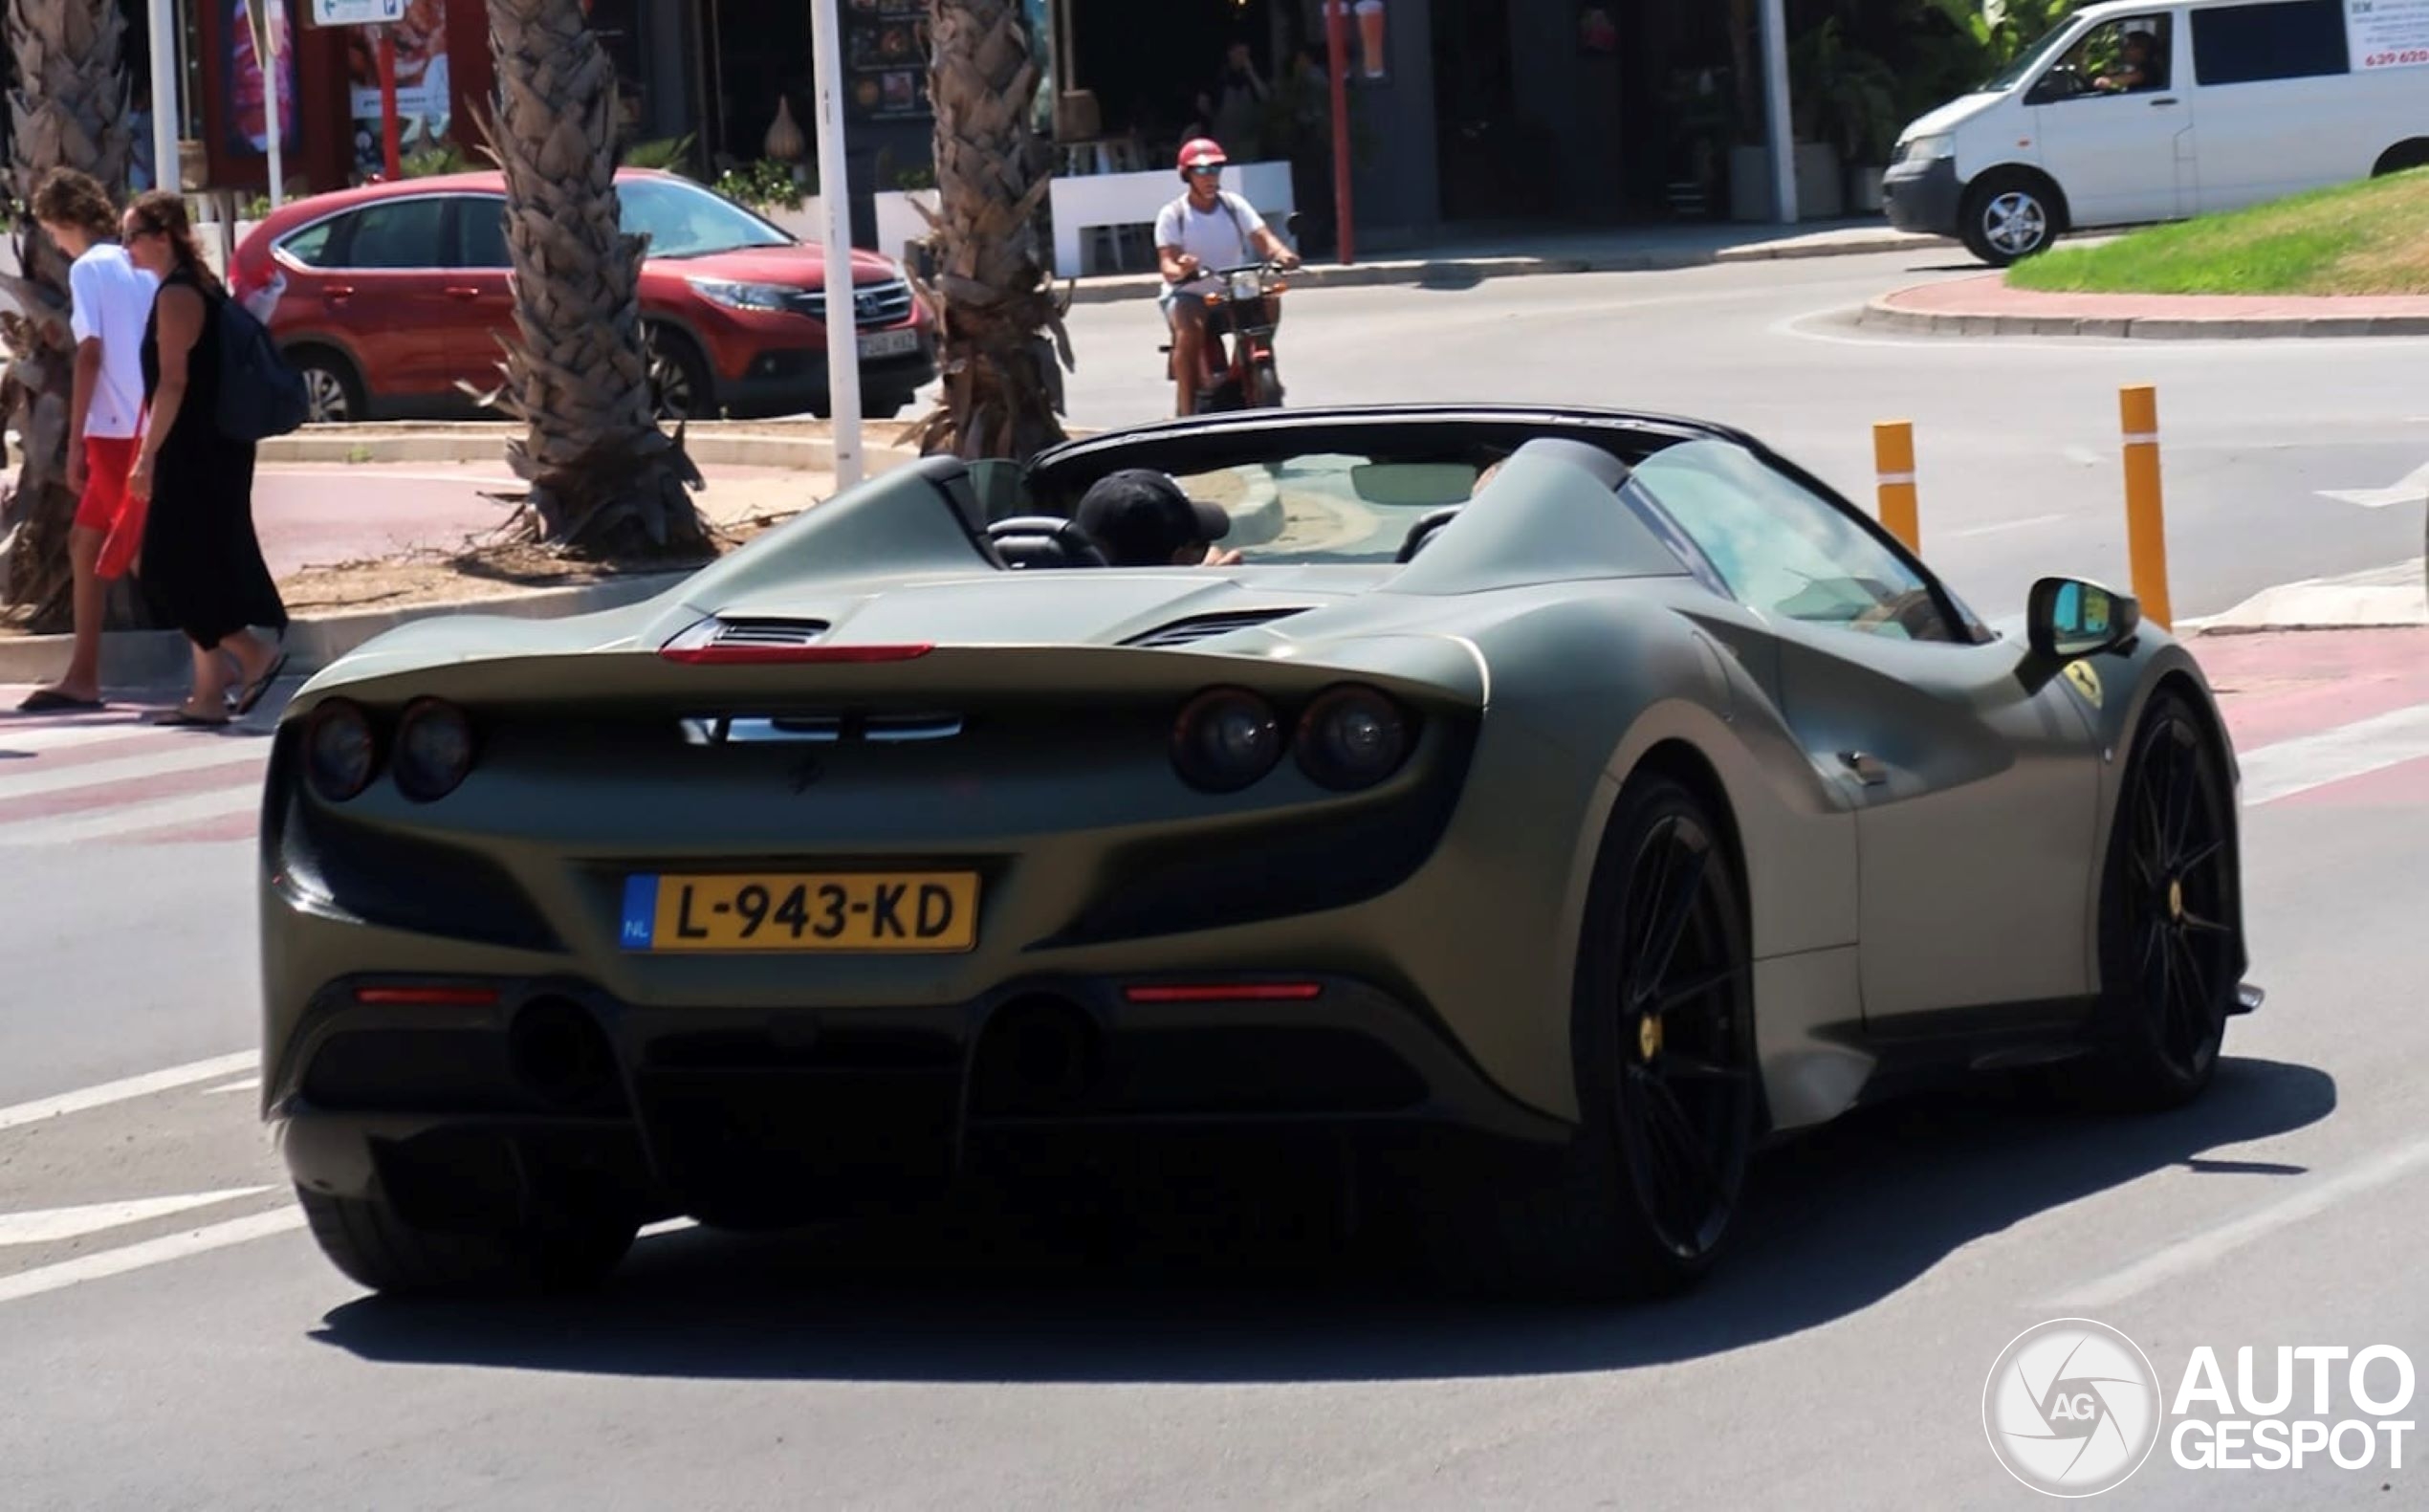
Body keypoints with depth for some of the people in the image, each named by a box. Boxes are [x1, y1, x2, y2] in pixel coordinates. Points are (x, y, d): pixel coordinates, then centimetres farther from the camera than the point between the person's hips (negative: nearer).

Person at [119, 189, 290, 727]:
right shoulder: (202, 286, 16)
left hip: (195, 453, -10)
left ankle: (254, 655, -9)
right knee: (203, 567, 10)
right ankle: (209, 693, 11)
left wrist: (147, 455, -19)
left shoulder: (176, 295, -14)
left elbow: (173, 383, -20)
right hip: (216, 448, 10)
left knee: (176, 566, -6)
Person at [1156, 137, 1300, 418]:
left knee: (1269, 303, -22)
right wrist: (1180, 270, -43)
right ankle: (1186, 409, -27)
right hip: (1188, 294, -4)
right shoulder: (1173, 214, -7)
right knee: (1190, 329, -34)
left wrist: (1280, 252, -34)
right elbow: (1168, 264, -18)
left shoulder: (1234, 205, 2)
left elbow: (1262, 236, -11)